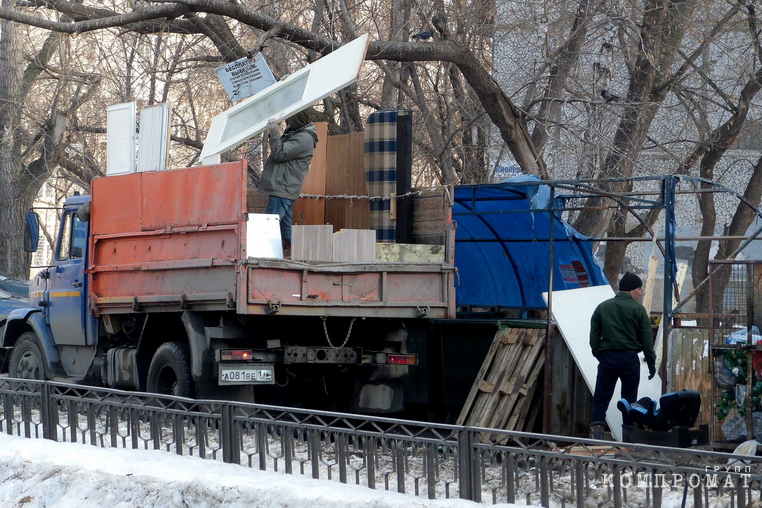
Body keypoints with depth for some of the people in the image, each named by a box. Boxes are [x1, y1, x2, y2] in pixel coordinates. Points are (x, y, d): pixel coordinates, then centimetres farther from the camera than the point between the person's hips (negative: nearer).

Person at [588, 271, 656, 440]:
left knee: (601, 399, 3)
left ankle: (596, 429, -11)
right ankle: (628, 433, 7)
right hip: (630, 359, -2)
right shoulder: (638, 309, -3)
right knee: (629, 399, 7)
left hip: (607, 358, 2)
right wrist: (651, 362, 5)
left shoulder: (602, 307, 7)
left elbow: (594, 336, 8)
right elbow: (647, 339, -2)